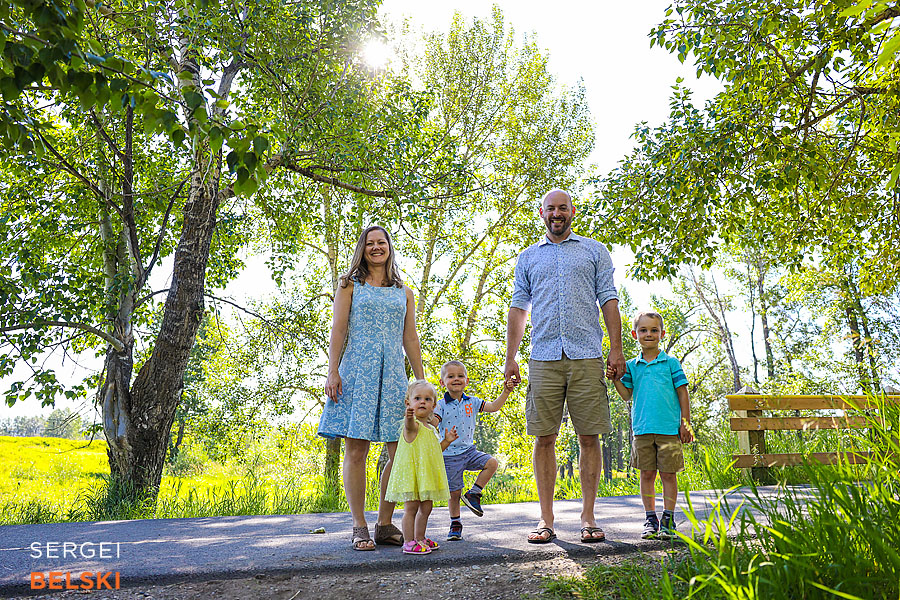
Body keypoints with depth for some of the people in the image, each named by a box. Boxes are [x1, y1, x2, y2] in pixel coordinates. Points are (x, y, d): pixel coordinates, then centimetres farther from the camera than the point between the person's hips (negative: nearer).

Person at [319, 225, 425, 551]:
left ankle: (385, 524, 10)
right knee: (356, 449, -4)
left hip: (393, 375, 3)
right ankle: (359, 527, 6)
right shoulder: (350, 285, 10)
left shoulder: (404, 292, 18)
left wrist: (421, 381, 11)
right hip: (357, 373, -3)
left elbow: (410, 338, 16)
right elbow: (338, 329, 3)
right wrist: (332, 371, -7)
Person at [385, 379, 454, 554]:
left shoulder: (431, 428, 15)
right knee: (411, 507, -5)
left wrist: (446, 440, 10)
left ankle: (420, 538, 27)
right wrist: (409, 417, -60)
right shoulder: (412, 424, -11)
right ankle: (409, 543, 4)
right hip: (411, 473, -8)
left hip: (427, 474, 8)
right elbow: (410, 425, -38)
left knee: (426, 507, 13)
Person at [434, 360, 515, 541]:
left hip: (469, 450, 4)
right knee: (454, 492, 1)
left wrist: (505, 392, -10)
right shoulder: (441, 405, -7)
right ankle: (455, 523, 24)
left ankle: (473, 494, -1)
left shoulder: (472, 402, 4)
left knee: (492, 463, -18)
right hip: (450, 455, -3)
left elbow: (493, 407, 0)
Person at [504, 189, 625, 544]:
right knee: (544, 438, 0)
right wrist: (510, 357, 7)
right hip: (544, 358, 1)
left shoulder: (594, 251, 14)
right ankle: (546, 519, 8)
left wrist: (616, 349, -2)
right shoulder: (528, 257, 18)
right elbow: (518, 308, 15)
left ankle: (588, 518, 10)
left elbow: (608, 301, 8)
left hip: (587, 357, -1)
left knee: (589, 437, 0)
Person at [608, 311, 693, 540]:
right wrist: (615, 378, -8)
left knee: (668, 474, 2)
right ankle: (650, 520, 17)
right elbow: (627, 395, 7)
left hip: (669, 428, -2)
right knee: (647, 474, 6)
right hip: (642, 428, 2)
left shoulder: (671, 363, 3)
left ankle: (668, 520, 13)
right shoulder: (631, 366, 9)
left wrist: (686, 424, 1)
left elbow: (682, 393, 4)